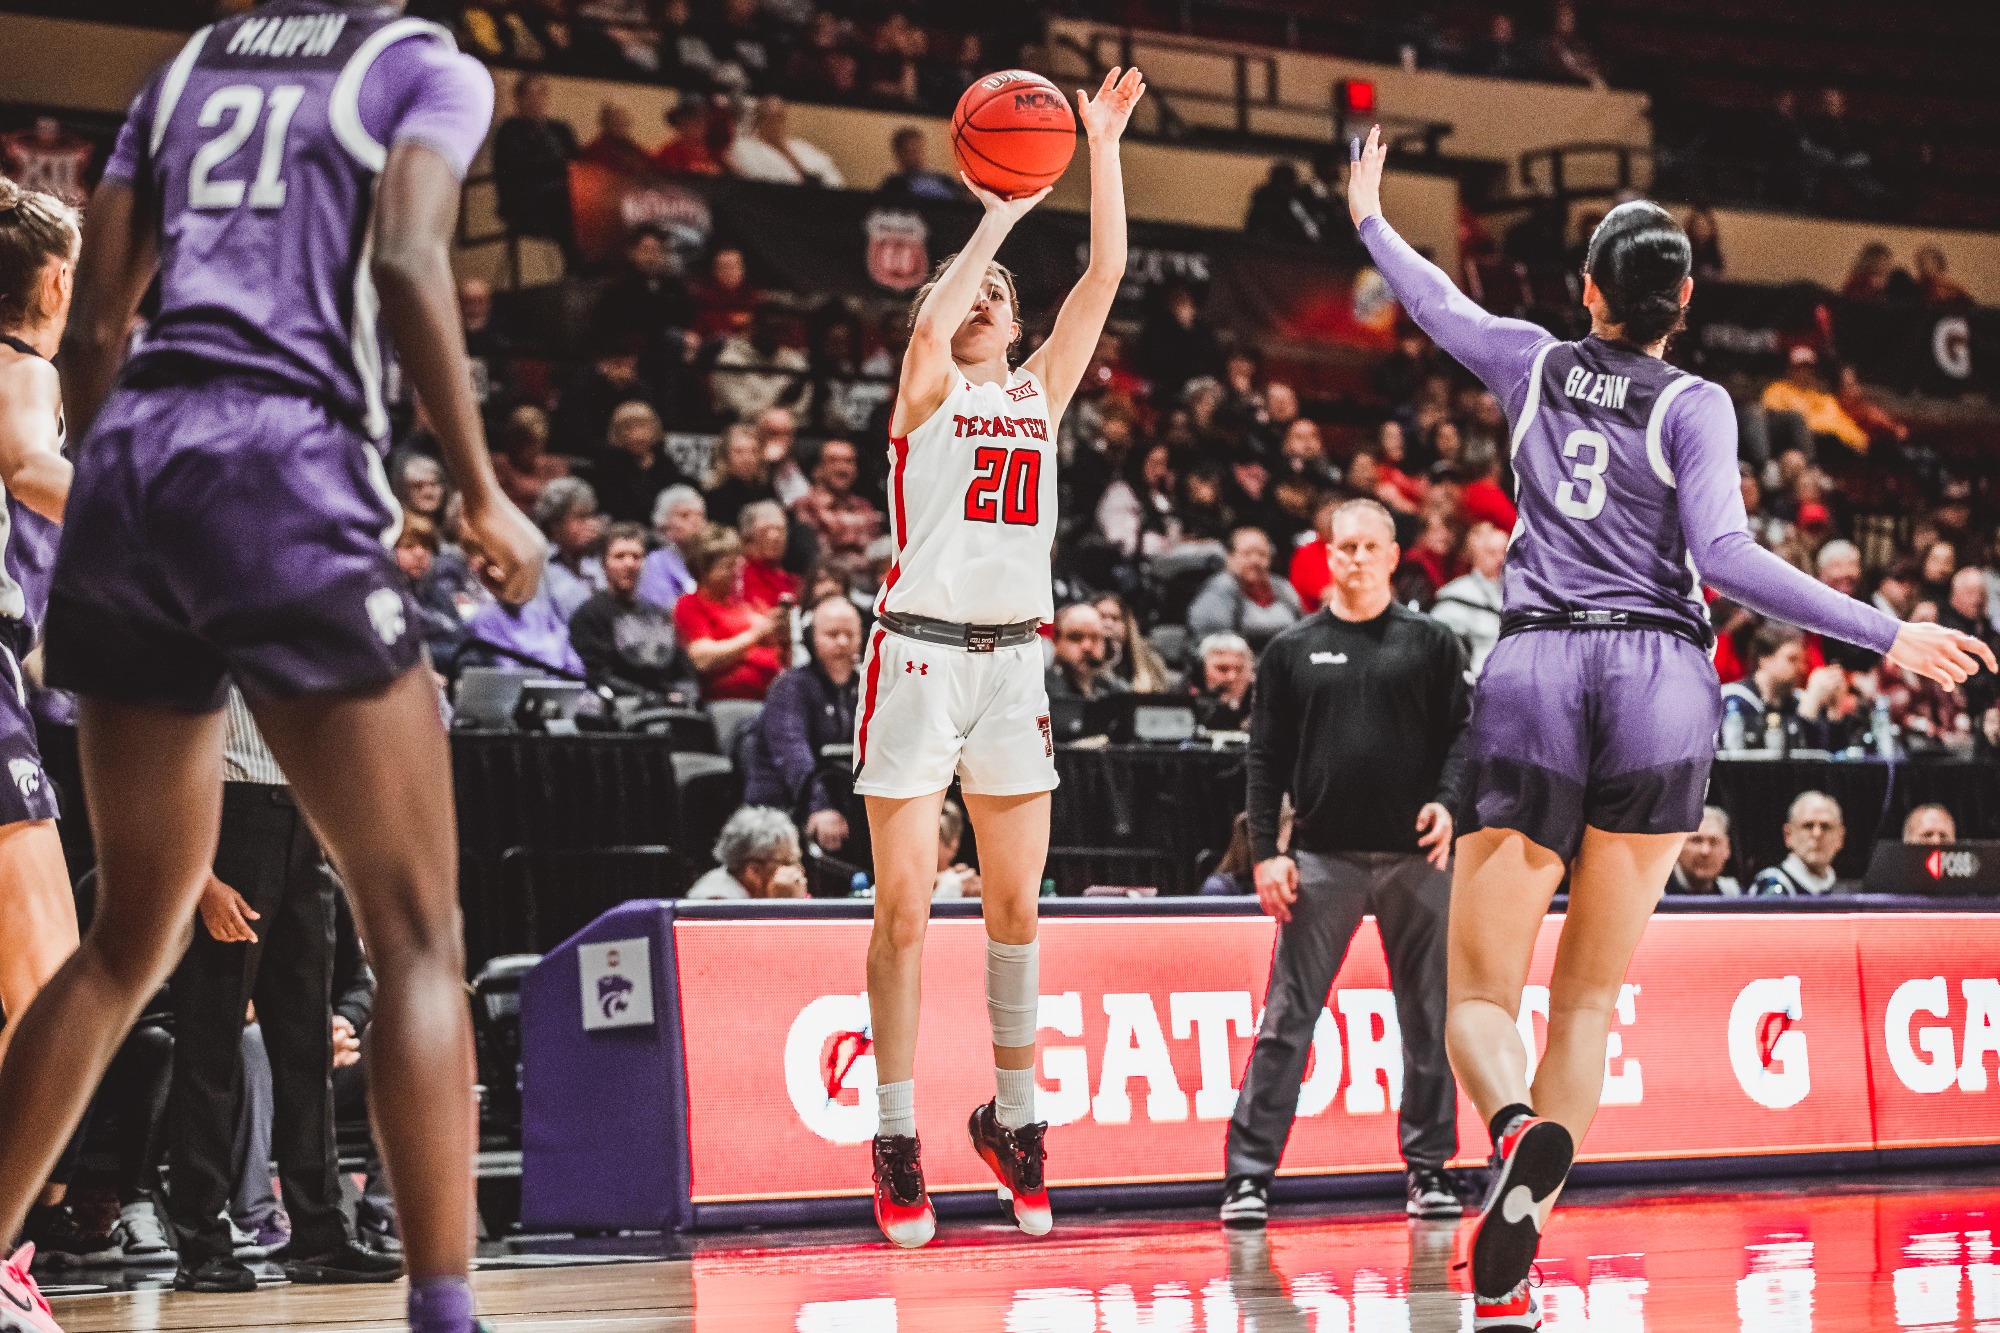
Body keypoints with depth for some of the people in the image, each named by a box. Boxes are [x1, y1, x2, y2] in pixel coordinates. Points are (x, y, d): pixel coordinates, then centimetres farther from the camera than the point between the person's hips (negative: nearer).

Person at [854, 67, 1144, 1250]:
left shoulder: (1042, 393, 15)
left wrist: (1104, 150, -1)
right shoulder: (925, 393, 4)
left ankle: (1013, 1117, 19)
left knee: (1016, 907, 6)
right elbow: (929, 327, -20)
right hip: (921, 653, -4)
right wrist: (1001, 217, -17)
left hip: (1015, 658, 4)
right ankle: (898, 1140, 3)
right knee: (905, 911, -4)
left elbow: (1105, 278, 5)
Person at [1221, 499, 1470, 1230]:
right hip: (1322, 856, -1)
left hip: (1414, 855, 1)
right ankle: (1249, 1173, -3)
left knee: (1428, 1018, 5)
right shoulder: (1293, 650, 9)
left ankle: (1428, 1169, 15)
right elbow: (1266, 757, 7)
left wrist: (1447, 800, -12)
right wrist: (1266, 851, -2)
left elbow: (1461, 731, 6)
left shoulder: (1431, 643, 9)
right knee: (1287, 1017, -4)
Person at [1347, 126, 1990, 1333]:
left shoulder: (1538, 364, 11)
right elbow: (1723, 554, -11)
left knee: (1481, 992, 4)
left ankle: (1517, 1126, -31)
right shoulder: (1695, 405, 1)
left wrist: (1370, 217, 50)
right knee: (1590, 996, 6)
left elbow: (1438, 303, 31)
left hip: (1534, 674, 1)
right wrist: (1887, 634, -9)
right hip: (1660, 684, -1)